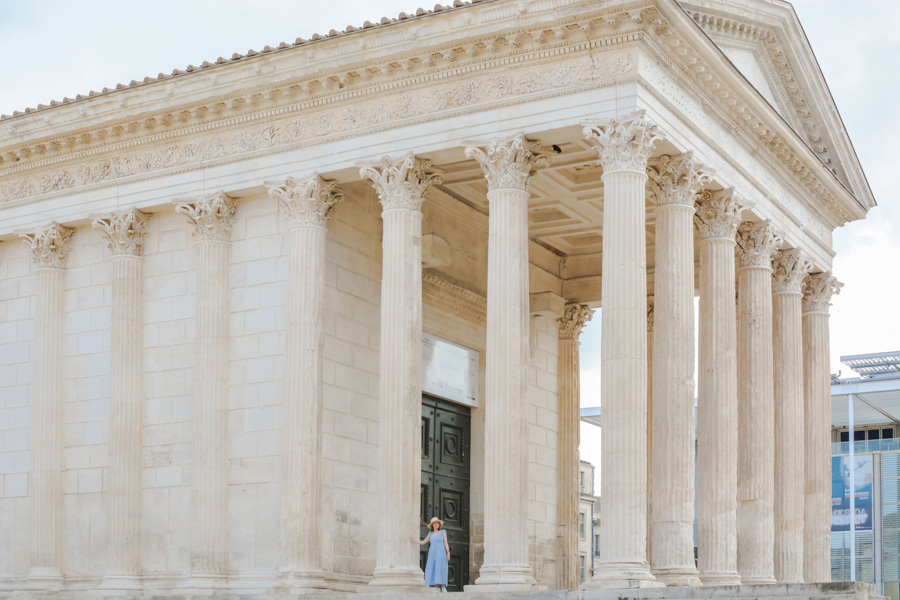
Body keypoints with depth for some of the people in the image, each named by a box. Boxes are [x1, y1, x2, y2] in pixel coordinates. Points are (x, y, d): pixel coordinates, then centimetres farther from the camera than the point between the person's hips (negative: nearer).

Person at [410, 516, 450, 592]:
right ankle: (438, 589, -5)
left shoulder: (443, 532, 4)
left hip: (441, 553, -4)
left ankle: (443, 588, -16)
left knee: (440, 570, -17)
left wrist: (448, 553, -12)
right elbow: (423, 542, 19)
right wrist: (415, 541, 9)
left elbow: (446, 543, -2)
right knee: (433, 571, -6)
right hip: (432, 554, 4)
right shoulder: (430, 533, 14)